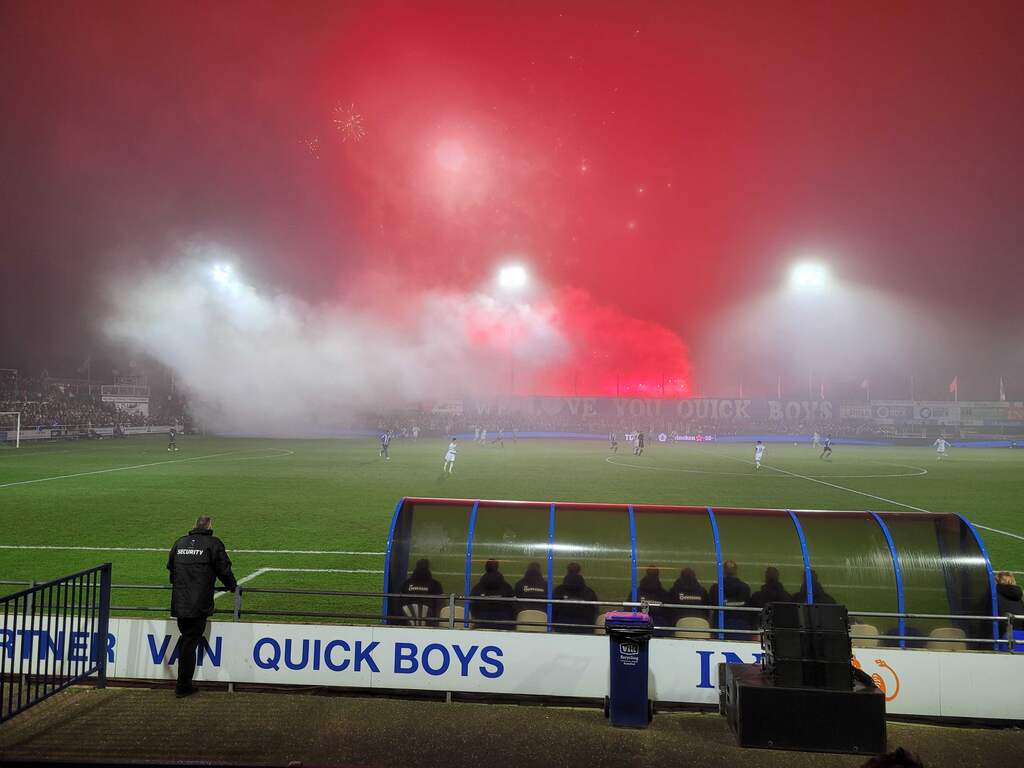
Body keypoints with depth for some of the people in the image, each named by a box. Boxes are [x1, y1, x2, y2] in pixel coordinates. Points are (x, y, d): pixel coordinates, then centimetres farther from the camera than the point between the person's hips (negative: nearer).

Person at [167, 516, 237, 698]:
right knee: (190, 643, 0)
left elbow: (170, 567, 26)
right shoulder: (213, 544, -4)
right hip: (199, 606, -5)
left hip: (178, 603, 5)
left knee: (185, 639, 16)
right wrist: (232, 587, 18)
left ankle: (183, 683, 20)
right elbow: (224, 570, -1)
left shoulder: (179, 543, 14)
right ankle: (183, 686, 5)